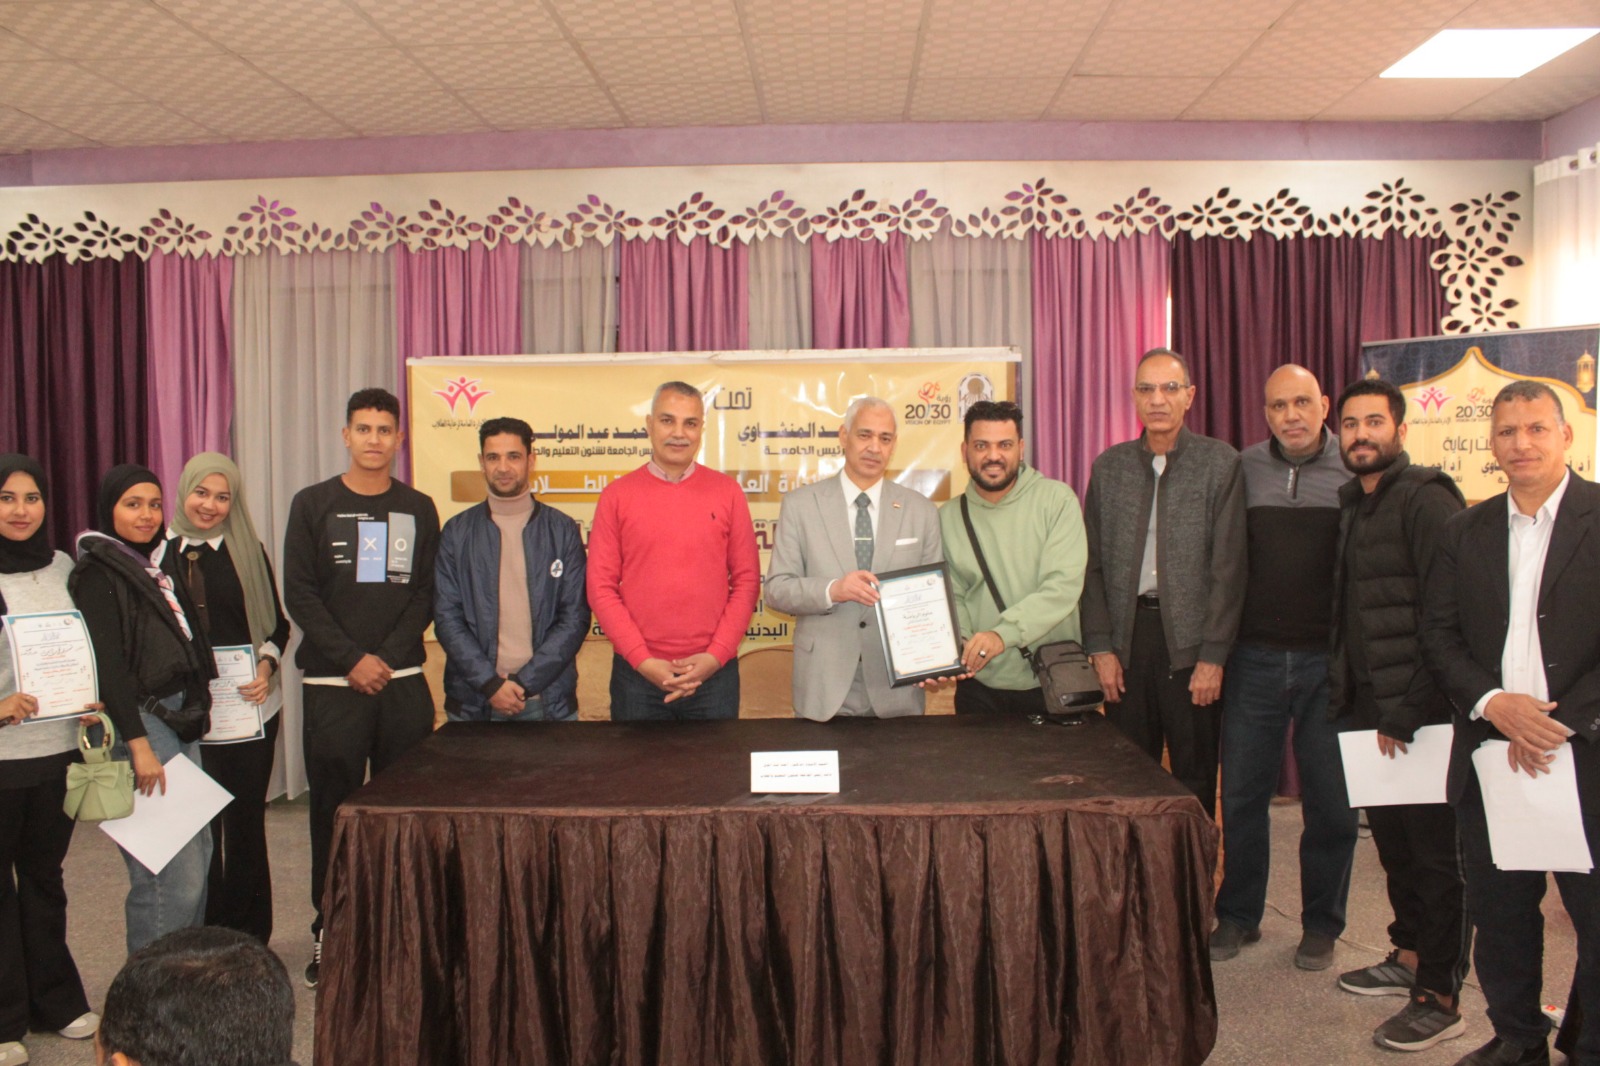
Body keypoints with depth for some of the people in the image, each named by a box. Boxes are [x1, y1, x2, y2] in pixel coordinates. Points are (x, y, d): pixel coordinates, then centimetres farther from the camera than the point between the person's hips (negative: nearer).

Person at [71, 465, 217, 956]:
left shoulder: (154, 565, 17)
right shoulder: (98, 574, -8)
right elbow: (108, 666, -14)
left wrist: (195, 712, 14)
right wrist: (138, 744, -18)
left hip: (181, 720, 8)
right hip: (141, 722, -8)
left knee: (197, 853, 9)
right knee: (175, 876, -8)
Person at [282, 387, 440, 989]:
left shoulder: (418, 510, 10)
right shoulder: (313, 505, 5)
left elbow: (426, 596, 6)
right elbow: (300, 596, -1)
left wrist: (388, 657, -8)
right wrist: (353, 659, -9)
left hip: (403, 682, 1)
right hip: (333, 685, -1)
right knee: (334, 810, 3)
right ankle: (329, 934, 13)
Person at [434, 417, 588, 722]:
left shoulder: (563, 530, 4)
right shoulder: (456, 533, 6)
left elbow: (576, 617, -2)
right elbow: (446, 617, 0)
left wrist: (524, 682, -11)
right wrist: (490, 683, -11)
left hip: (549, 700, 0)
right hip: (473, 702, 1)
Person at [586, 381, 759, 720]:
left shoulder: (727, 492, 3)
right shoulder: (617, 495, 2)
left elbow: (747, 580, 2)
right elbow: (601, 587, 0)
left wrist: (716, 655, -7)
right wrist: (642, 660, -9)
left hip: (714, 672, 0)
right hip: (637, 672, 0)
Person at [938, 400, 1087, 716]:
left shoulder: (1057, 499, -6)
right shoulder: (948, 517, 3)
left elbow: (1064, 585, -16)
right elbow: (954, 598, 5)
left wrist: (1004, 633, -28)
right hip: (979, 685, 2)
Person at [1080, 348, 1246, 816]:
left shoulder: (1221, 463, 0)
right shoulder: (1109, 467, 9)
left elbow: (1229, 566, -4)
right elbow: (1092, 564, 8)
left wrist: (1213, 655, -9)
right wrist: (1100, 647, 1)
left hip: (1191, 641, -2)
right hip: (1126, 637, 3)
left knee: (1195, 778, 5)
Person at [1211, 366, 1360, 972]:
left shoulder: (1356, 471, -2)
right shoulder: (1243, 469, 3)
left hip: (1330, 660, -1)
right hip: (1255, 656, 2)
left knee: (1330, 800, 8)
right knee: (1241, 792, 9)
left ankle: (1321, 924, 25)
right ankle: (1238, 916, 25)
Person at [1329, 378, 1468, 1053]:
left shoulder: (1425, 499, -13)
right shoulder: (1351, 506, 14)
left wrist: (1409, 711, -18)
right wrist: (1345, 693, 12)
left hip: (1420, 715, -8)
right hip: (1369, 707, 8)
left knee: (1435, 851, 1)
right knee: (1393, 841, 17)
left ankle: (1440, 997, 10)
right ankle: (1409, 955, 32)